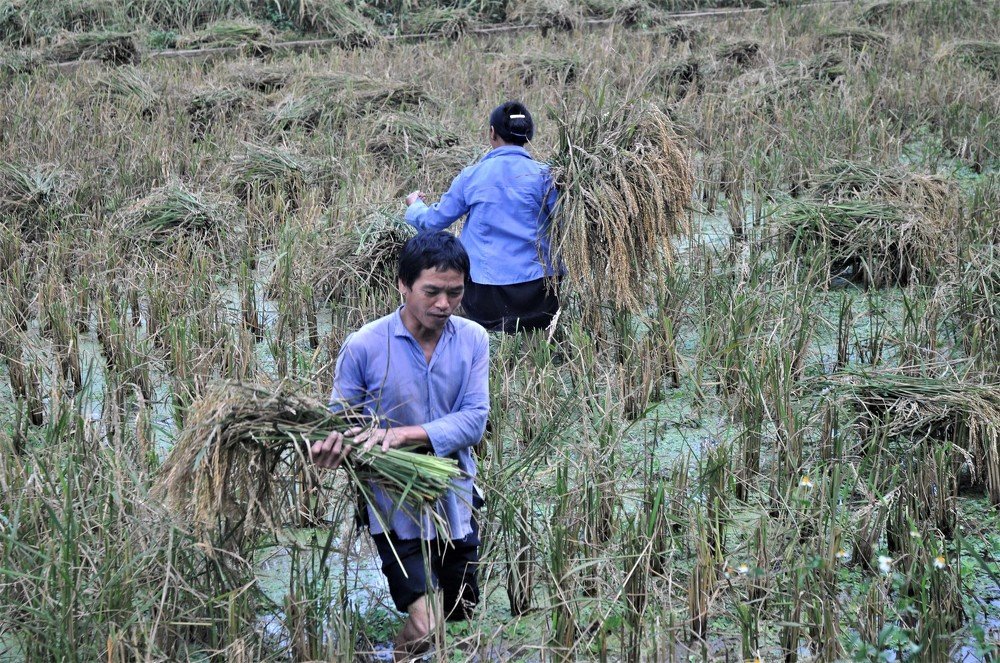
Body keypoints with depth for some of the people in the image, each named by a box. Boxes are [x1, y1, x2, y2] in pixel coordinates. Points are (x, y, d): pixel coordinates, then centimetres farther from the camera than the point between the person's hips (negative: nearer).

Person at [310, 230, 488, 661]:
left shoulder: (473, 340, -7)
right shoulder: (364, 346, -15)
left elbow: (474, 419, -15)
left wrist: (406, 435, -29)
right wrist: (331, 448, -31)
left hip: (455, 501, 4)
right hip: (396, 507, -3)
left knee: (463, 618, 18)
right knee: (425, 627, -16)